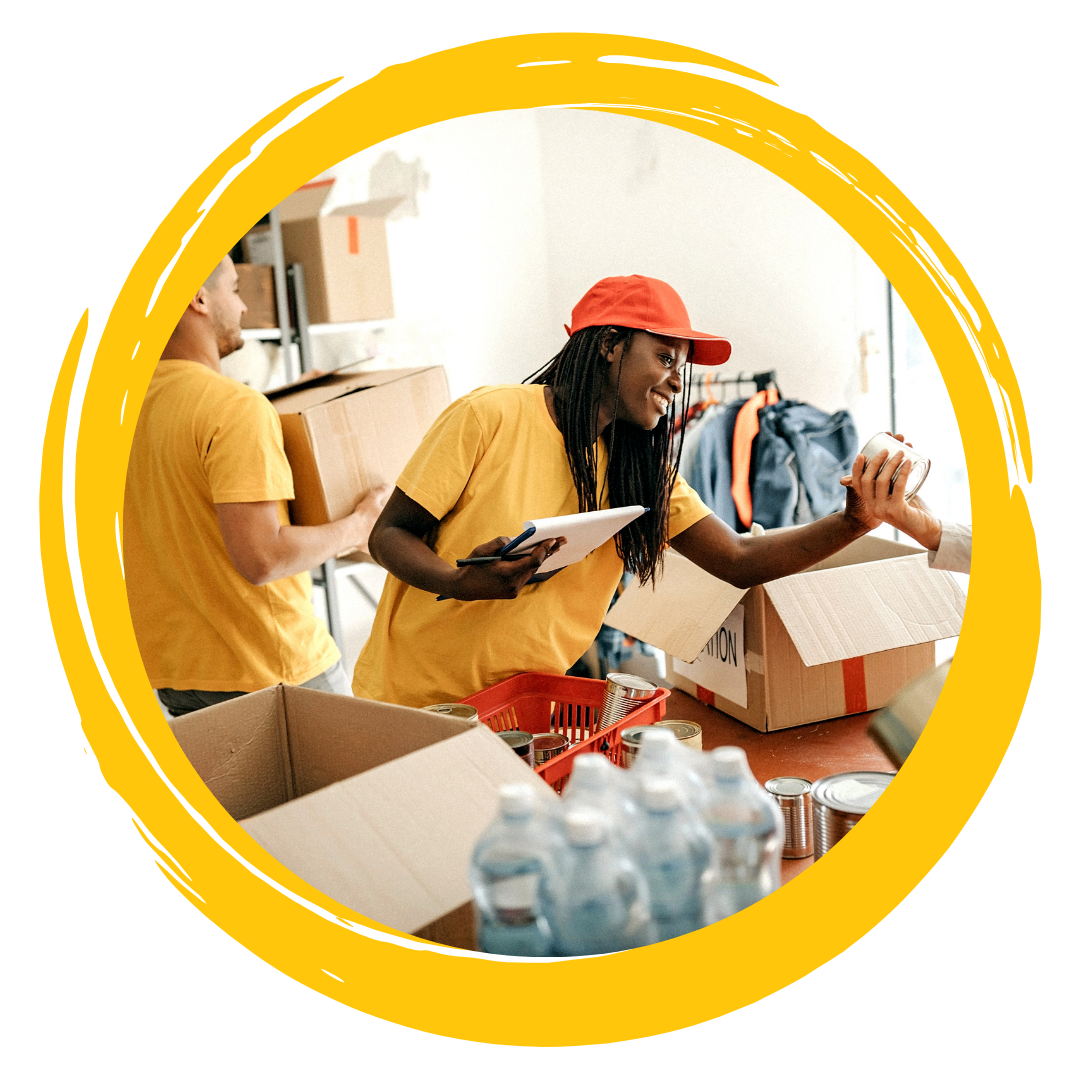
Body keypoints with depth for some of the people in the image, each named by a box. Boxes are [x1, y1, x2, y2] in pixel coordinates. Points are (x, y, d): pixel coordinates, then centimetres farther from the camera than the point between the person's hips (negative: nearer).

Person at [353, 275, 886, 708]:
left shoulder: (641, 470, 6)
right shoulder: (491, 415, -12)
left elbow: (740, 561, 1)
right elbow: (389, 534, -9)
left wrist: (852, 522, -13)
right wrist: (462, 584, -30)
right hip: (415, 702, -5)